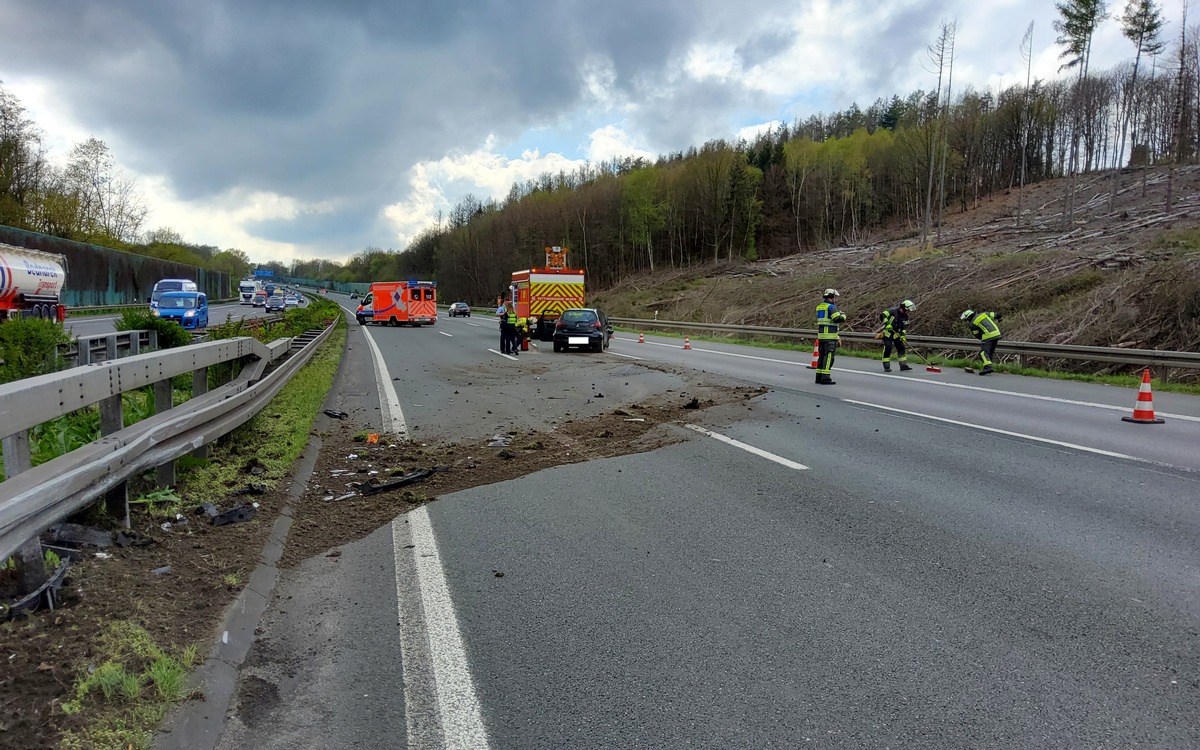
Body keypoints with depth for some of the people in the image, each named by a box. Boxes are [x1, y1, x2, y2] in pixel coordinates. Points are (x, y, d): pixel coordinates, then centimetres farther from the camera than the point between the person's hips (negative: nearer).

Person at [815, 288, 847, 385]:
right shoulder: (831, 307, -11)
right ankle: (825, 378, -10)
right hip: (830, 336, -8)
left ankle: (819, 377, 15)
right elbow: (838, 319, -21)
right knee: (828, 356, -7)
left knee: (821, 355, 12)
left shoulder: (819, 307, 15)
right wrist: (843, 315, -1)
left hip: (821, 334, 8)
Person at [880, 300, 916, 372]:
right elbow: (882, 315, -25)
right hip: (887, 332, -7)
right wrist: (887, 324, -36)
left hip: (896, 333, 7)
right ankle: (886, 366, -8)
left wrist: (903, 334, -9)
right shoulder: (893, 311, -20)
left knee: (901, 347, 3)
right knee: (888, 348, -13)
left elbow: (905, 326, 6)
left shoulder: (905, 316, 1)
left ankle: (903, 365, 9)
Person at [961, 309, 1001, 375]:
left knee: (983, 352, -9)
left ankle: (988, 367, -28)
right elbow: (996, 315, 17)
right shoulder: (983, 314, 17)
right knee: (991, 352, 16)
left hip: (988, 335, -7)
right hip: (997, 333, 7)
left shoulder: (973, 323, 3)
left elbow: (977, 335, 8)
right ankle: (988, 367, 19)